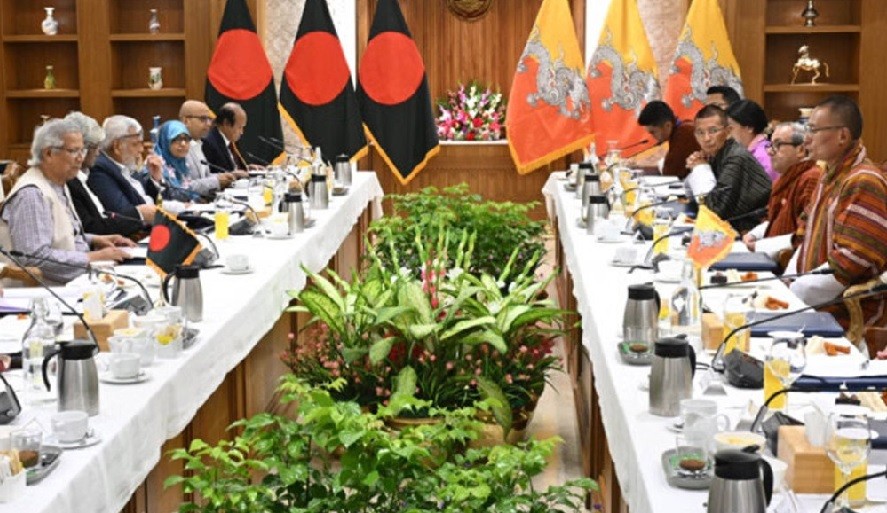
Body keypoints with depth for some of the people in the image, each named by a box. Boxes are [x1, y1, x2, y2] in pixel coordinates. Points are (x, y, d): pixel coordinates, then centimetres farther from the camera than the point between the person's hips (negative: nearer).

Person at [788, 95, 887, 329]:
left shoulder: (863, 183, -16)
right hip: (818, 305, 9)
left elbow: (849, 265, -22)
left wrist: (789, 294, -18)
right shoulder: (830, 176, 15)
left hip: (846, 318, -9)